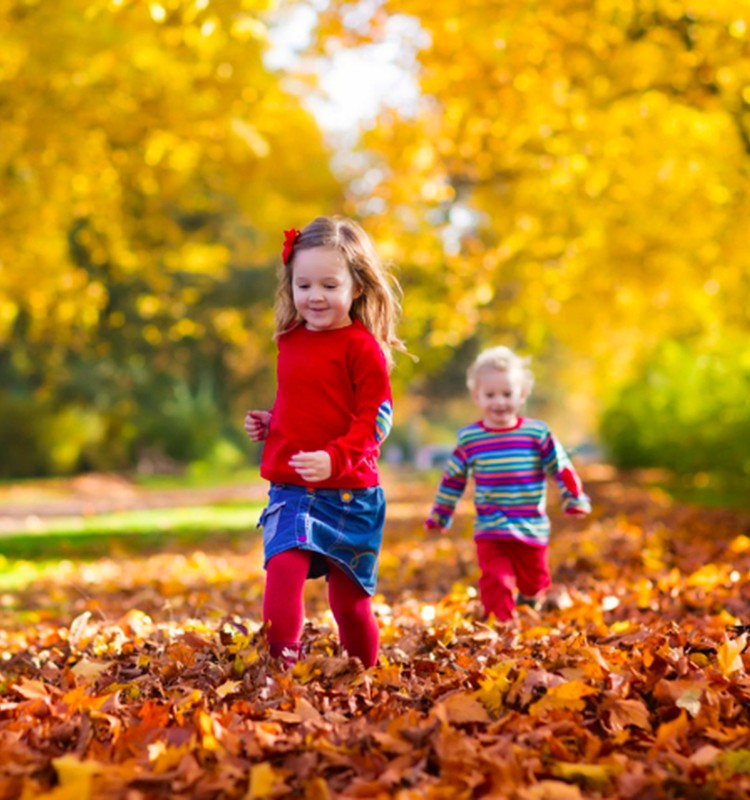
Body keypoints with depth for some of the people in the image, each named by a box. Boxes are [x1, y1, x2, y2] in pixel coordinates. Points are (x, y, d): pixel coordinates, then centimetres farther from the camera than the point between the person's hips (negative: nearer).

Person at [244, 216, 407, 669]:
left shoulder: (362, 346, -9)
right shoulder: (290, 341, 10)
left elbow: (376, 417, -14)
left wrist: (334, 458, -27)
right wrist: (269, 424, 7)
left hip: (349, 493, -4)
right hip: (290, 488, 4)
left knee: (349, 596, 9)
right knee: (284, 567, -21)